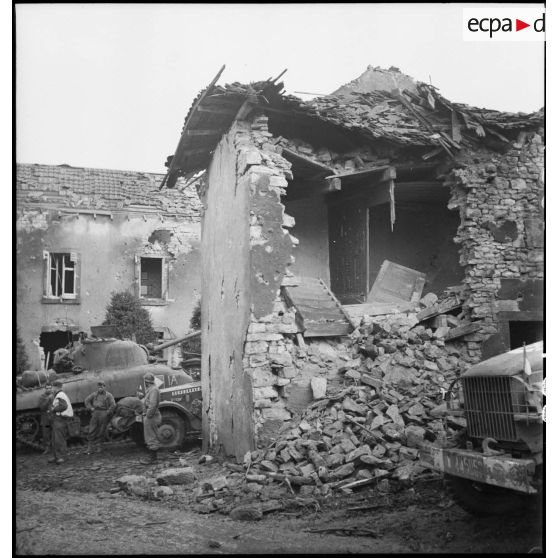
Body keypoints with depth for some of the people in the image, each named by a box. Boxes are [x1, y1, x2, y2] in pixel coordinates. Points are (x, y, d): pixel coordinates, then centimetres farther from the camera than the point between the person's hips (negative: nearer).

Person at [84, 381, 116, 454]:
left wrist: (108, 412, -8)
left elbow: (113, 405, -6)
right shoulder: (95, 394, 13)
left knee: (101, 432, 1)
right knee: (92, 431, -1)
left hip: (104, 414, -3)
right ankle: (90, 447, 3)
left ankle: (98, 446, 10)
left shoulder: (108, 395, 2)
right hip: (95, 413, 3)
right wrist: (91, 408, 6)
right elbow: (87, 400, 17)